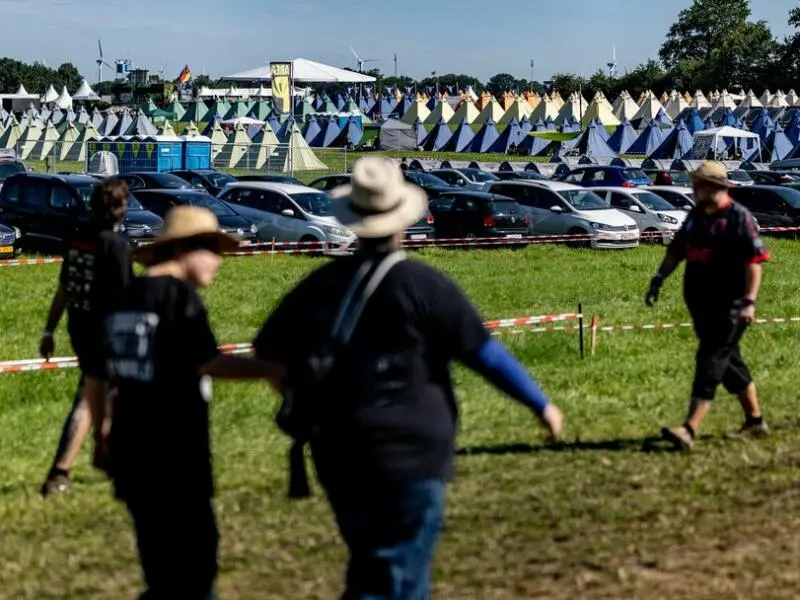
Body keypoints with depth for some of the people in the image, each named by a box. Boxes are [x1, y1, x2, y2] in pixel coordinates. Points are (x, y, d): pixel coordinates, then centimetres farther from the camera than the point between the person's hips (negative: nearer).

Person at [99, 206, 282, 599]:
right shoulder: (180, 295, -11)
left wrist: (102, 433, 26)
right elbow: (207, 363, -21)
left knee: (162, 562, 18)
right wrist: (270, 370, -21)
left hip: (131, 451, 8)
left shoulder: (126, 297, 12)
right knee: (190, 562, 0)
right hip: (174, 457, -8)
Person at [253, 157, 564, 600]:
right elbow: (485, 354, -7)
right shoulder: (423, 286, -11)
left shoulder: (319, 286, 2)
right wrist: (540, 404, 5)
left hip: (340, 459, 5)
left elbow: (269, 352, 10)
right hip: (410, 456, -5)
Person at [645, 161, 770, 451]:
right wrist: (658, 280, 8)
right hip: (700, 305, 8)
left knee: (710, 362, -12)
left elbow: (754, 261, -16)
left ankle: (689, 430, -18)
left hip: (728, 306, -8)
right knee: (729, 363, 15)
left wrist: (749, 301, -23)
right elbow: (676, 251, 19)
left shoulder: (738, 217, -12)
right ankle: (755, 421, 28)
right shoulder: (695, 217, 12)